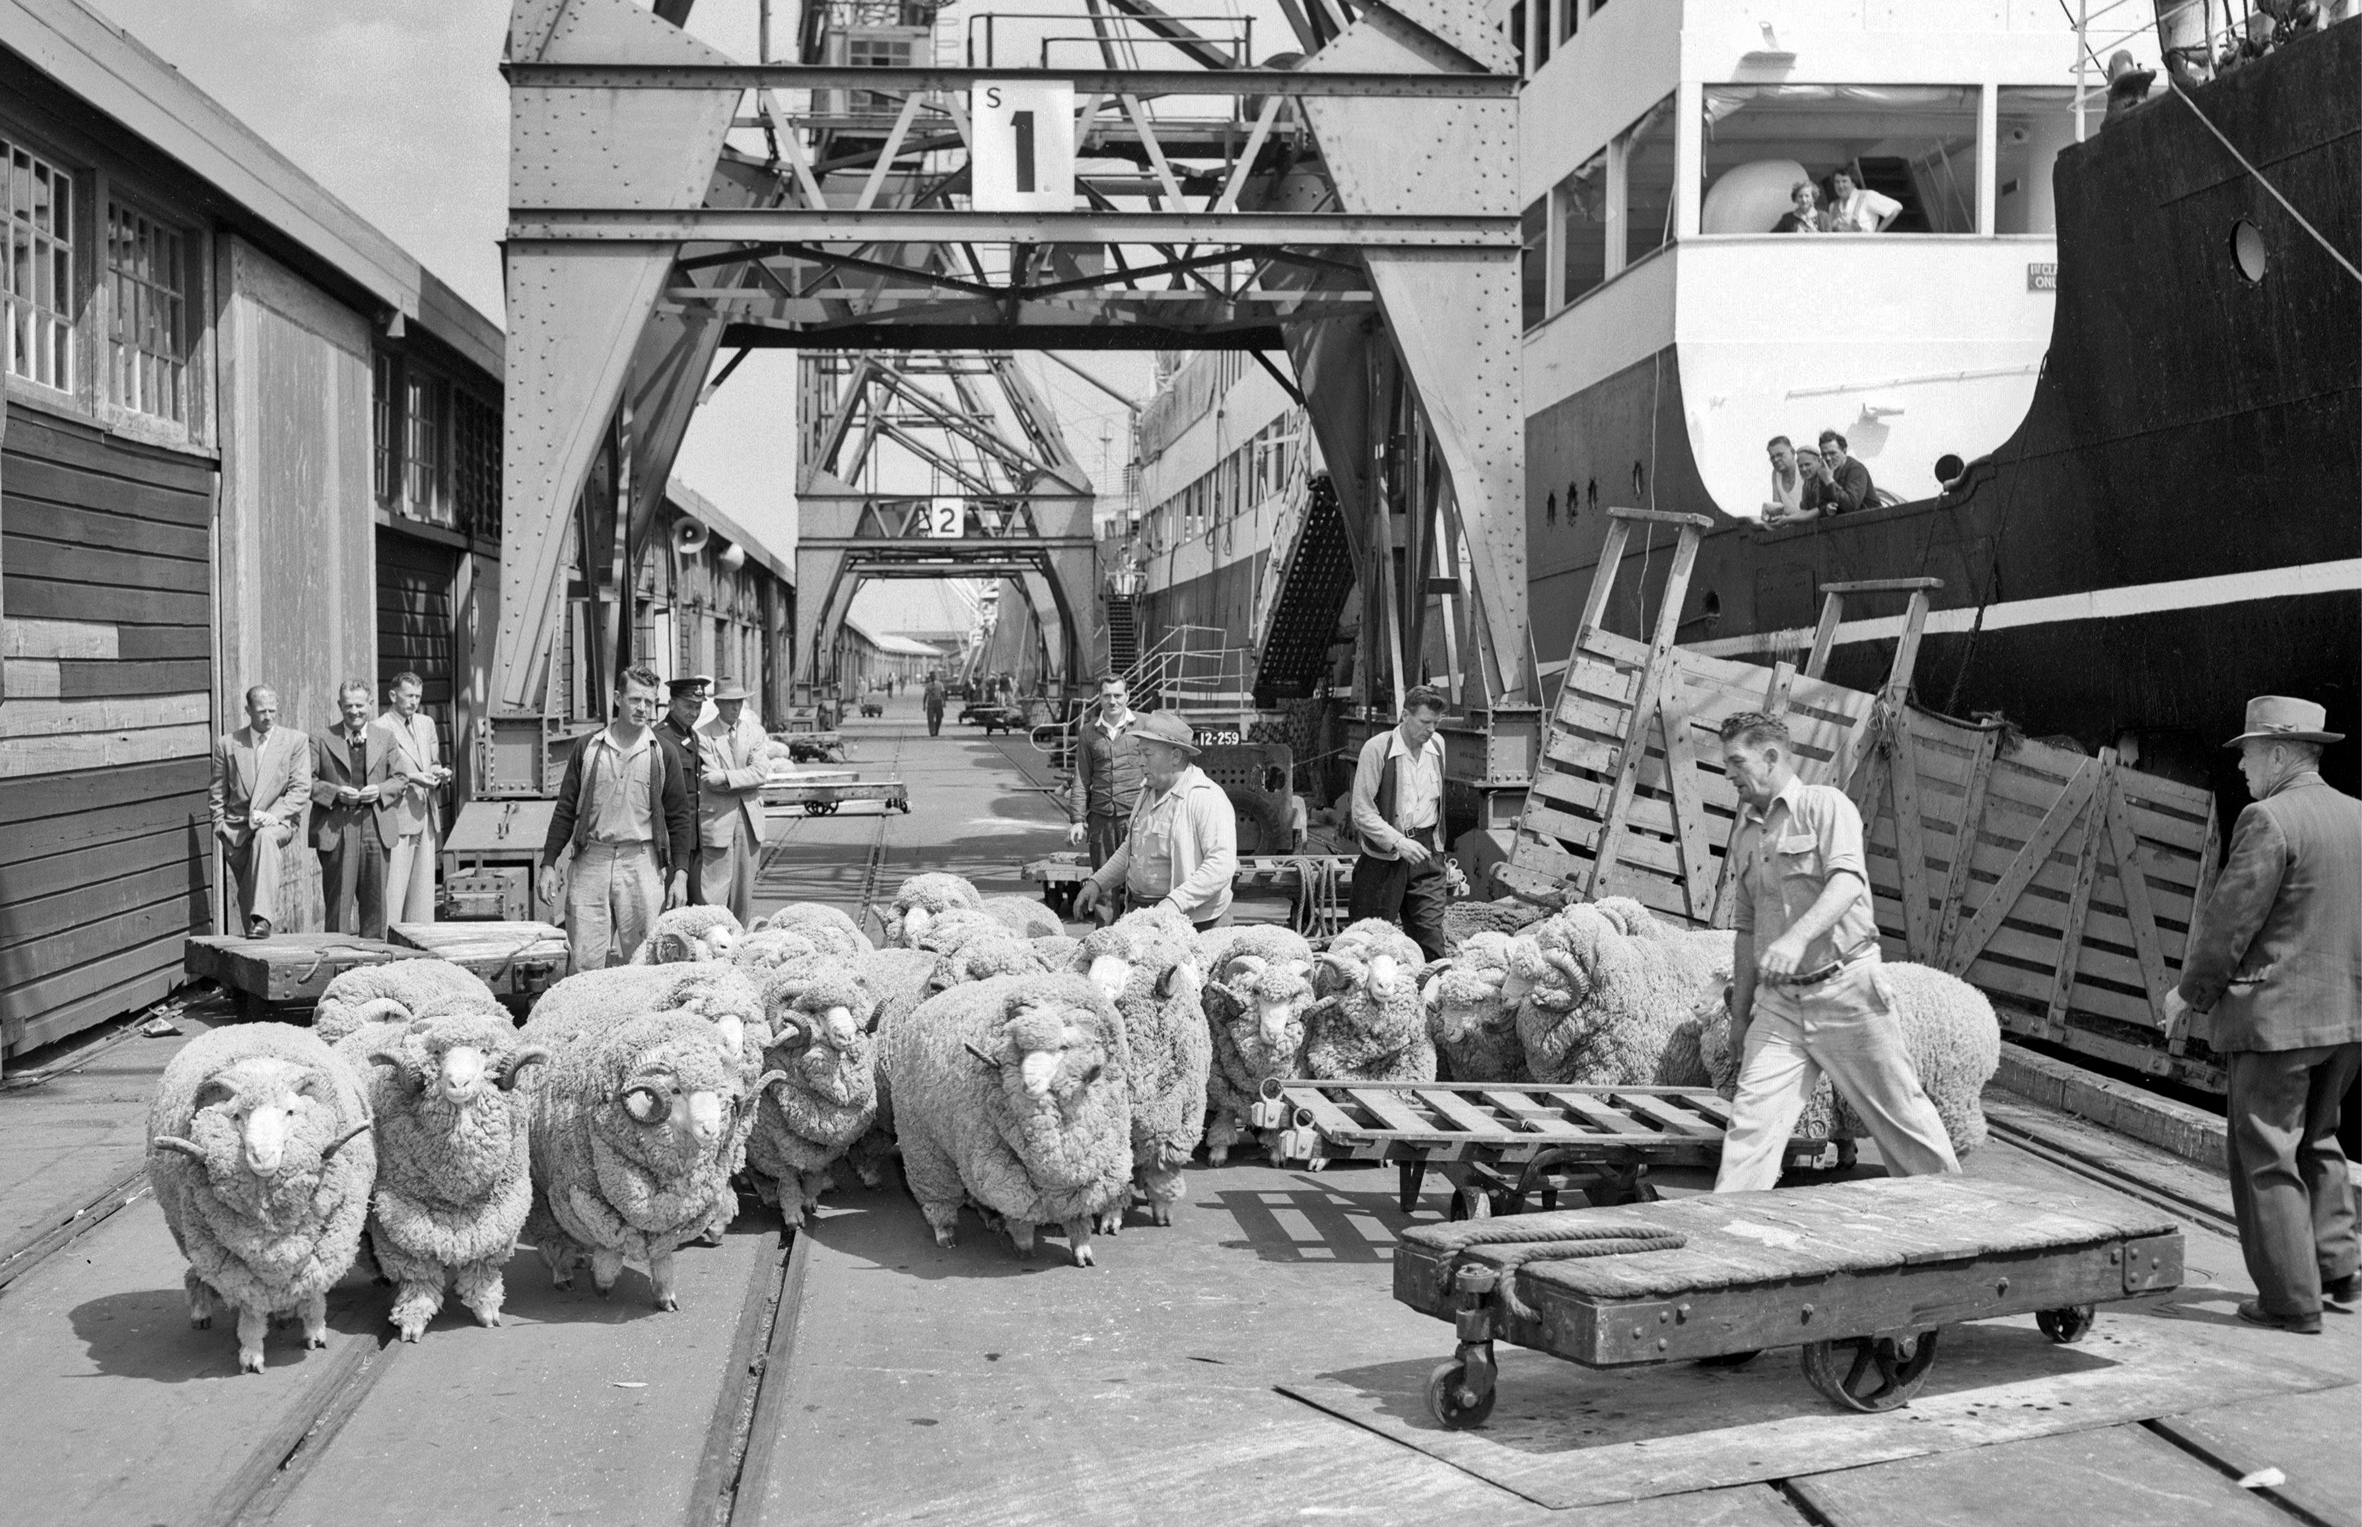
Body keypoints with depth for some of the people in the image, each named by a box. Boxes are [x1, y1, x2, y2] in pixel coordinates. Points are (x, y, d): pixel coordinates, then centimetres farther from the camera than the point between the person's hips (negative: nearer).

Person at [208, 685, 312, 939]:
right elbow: (217, 792, 15)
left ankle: (263, 918, -45)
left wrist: (274, 814, -16)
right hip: (237, 827, 3)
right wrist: (221, 827, 4)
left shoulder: (296, 741, 5)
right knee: (245, 893, -1)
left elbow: (301, 789, -2)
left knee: (265, 837, -37)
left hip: (279, 822, -3)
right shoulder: (227, 743, 11)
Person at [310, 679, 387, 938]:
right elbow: (306, 781, 3)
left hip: (375, 829, 2)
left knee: (375, 901, 5)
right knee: (338, 902, -2)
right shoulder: (322, 740, 6)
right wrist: (335, 793, -13)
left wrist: (379, 790, -6)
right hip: (335, 831, -2)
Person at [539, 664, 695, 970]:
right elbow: (565, 809, 11)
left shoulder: (661, 753, 5)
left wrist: (680, 874, -1)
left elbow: (679, 817, 6)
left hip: (641, 864, -1)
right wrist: (548, 864, 6)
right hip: (590, 862, 1)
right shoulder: (589, 747, 8)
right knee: (585, 962, -2)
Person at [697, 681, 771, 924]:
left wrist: (725, 777, -14)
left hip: (750, 820, 4)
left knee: (745, 888, 9)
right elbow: (711, 781, -12)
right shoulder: (703, 735, -4)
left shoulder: (755, 733, 9)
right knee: (716, 888, -7)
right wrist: (745, 779, -8)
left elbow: (760, 773, -5)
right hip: (717, 819, -4)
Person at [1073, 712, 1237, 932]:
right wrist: (1097, 882, 17)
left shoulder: (1207, 799, -14)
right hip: (1139, 913, 7)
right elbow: (1130, 848, 28)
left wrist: (1175, 903, -31)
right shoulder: (1148, 792, 15)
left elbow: (1222, 864, -24)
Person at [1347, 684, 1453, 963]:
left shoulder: (1437, 745, 7)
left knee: (1431, 937, -1)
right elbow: (1362, 811, -13)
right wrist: (1398, 842, -20)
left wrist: (1438, 848, 14)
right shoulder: (1377, 749, -11)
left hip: (1426, 850, 4)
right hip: (1384, 856, -4)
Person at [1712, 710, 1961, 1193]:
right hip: (1778, 1002, 5)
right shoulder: (1745, 836, 17)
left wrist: (1798, 936, -37)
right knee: (1750, 1115, -9)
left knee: (1899, 1111, 6)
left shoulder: (1825, 804, -3)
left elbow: (1847, 881, -20)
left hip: (1846, 989, -5)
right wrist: (1739, 1013, 18)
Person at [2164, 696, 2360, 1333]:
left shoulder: (2269, 820, -16)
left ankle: (2291, 1299, 6)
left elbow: (2230, 920, -15)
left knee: (2267, 1155, 2)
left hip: (2275, 1016, -8)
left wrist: (2190, 991, -3)